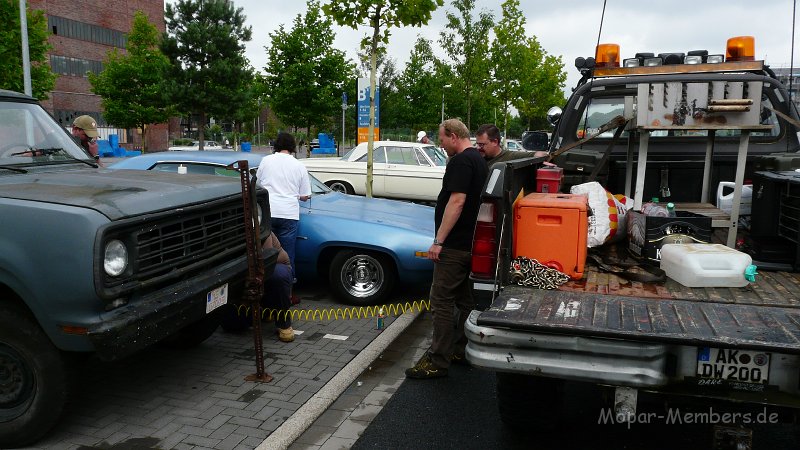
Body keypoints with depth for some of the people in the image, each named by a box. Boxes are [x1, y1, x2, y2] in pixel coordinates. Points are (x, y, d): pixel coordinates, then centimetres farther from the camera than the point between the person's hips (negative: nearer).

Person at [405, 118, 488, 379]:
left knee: (442, 301, -6)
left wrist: (439, 241, -23)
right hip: (471, 243, 11)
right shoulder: (478, 160, 16)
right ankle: (461, 351, 26)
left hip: (455, 245, -10)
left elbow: (457, 201, -24)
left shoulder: (461, 161, -16)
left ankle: (438, 362, -2)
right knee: (465, 299, 16)